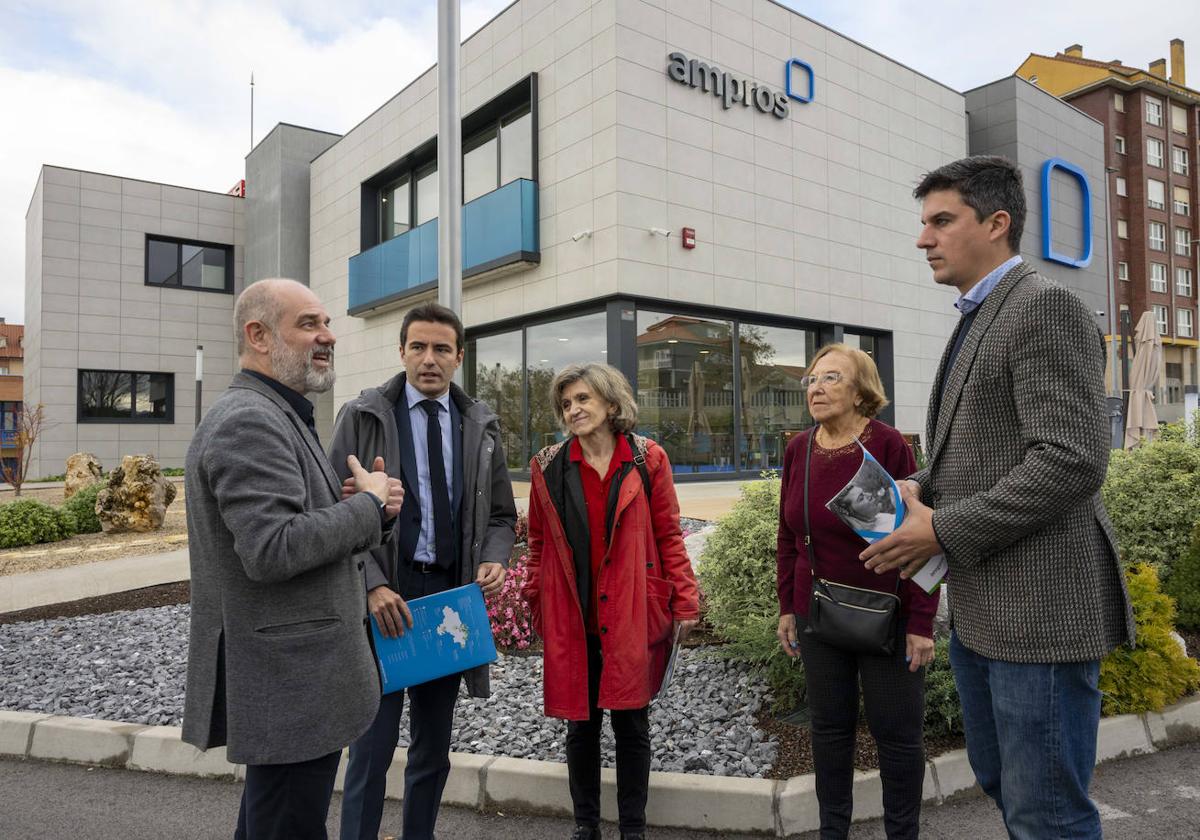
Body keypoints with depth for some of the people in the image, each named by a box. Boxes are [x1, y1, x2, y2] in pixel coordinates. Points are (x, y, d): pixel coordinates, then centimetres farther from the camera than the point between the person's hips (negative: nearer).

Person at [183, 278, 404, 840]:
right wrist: (370, 503, -16)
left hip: (287, 677, 11)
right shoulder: (250, 421, -20)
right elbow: (272, 551, -29)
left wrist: (351, 503, 0)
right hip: (290, 687, -11)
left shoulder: (279, 417, 15)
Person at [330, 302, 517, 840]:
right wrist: (373, 585, -16)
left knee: (434, 745, 16)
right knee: (373, 745, 1)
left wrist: (495, 559, -7)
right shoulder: (362, 417, -2)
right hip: (384, 599, -3)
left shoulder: (481, 426, 7)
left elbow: (501, 513, 13)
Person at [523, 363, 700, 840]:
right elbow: (539, 544, 8)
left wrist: (685, 599, -4)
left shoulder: (647, 460, -2)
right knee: (581, 724, 14)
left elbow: (668, 536, 0)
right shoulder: (548, 467, 2)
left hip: (632, 616, -1)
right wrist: (534, 604, 9)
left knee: (631, 724, 10)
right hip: (571, 619, 2)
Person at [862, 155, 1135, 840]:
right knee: (1001, 784, 21)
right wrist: (925, 488, 3)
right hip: (980, 609, 9)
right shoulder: (977, 321, 16)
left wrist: (944, 529, -18)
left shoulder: (1045, 306, -13)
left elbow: (1073, 459, -23)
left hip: (1040, 607, -9)